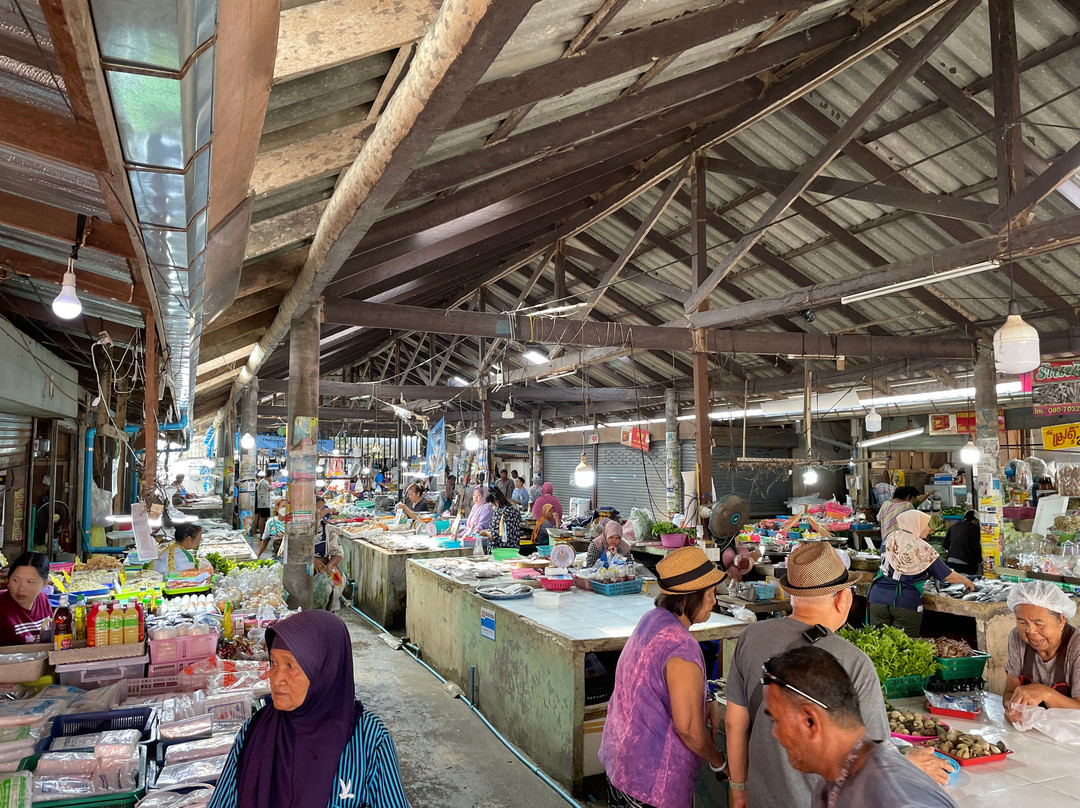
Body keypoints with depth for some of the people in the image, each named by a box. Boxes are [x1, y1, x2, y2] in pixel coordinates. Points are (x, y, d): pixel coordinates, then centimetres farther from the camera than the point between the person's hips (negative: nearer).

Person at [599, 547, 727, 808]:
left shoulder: (651, 619, -1)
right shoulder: (682, 648, -28)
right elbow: (688, 728, -25)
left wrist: (706, 703, 1)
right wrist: (720, 763, -8)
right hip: (652, 779, -8)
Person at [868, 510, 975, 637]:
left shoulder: (889, 539, 5)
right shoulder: (924, 550, -3)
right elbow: (948, 576, 6)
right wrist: (967, 581, 26)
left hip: (879, 598, 3)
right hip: (907, 603, -3)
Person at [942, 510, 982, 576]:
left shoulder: (953, 526, 14)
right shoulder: (975, 528, -1)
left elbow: (945, 544, 13)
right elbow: (975, 547, -9)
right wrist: (980, 560, 5)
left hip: (951, 561, 5)